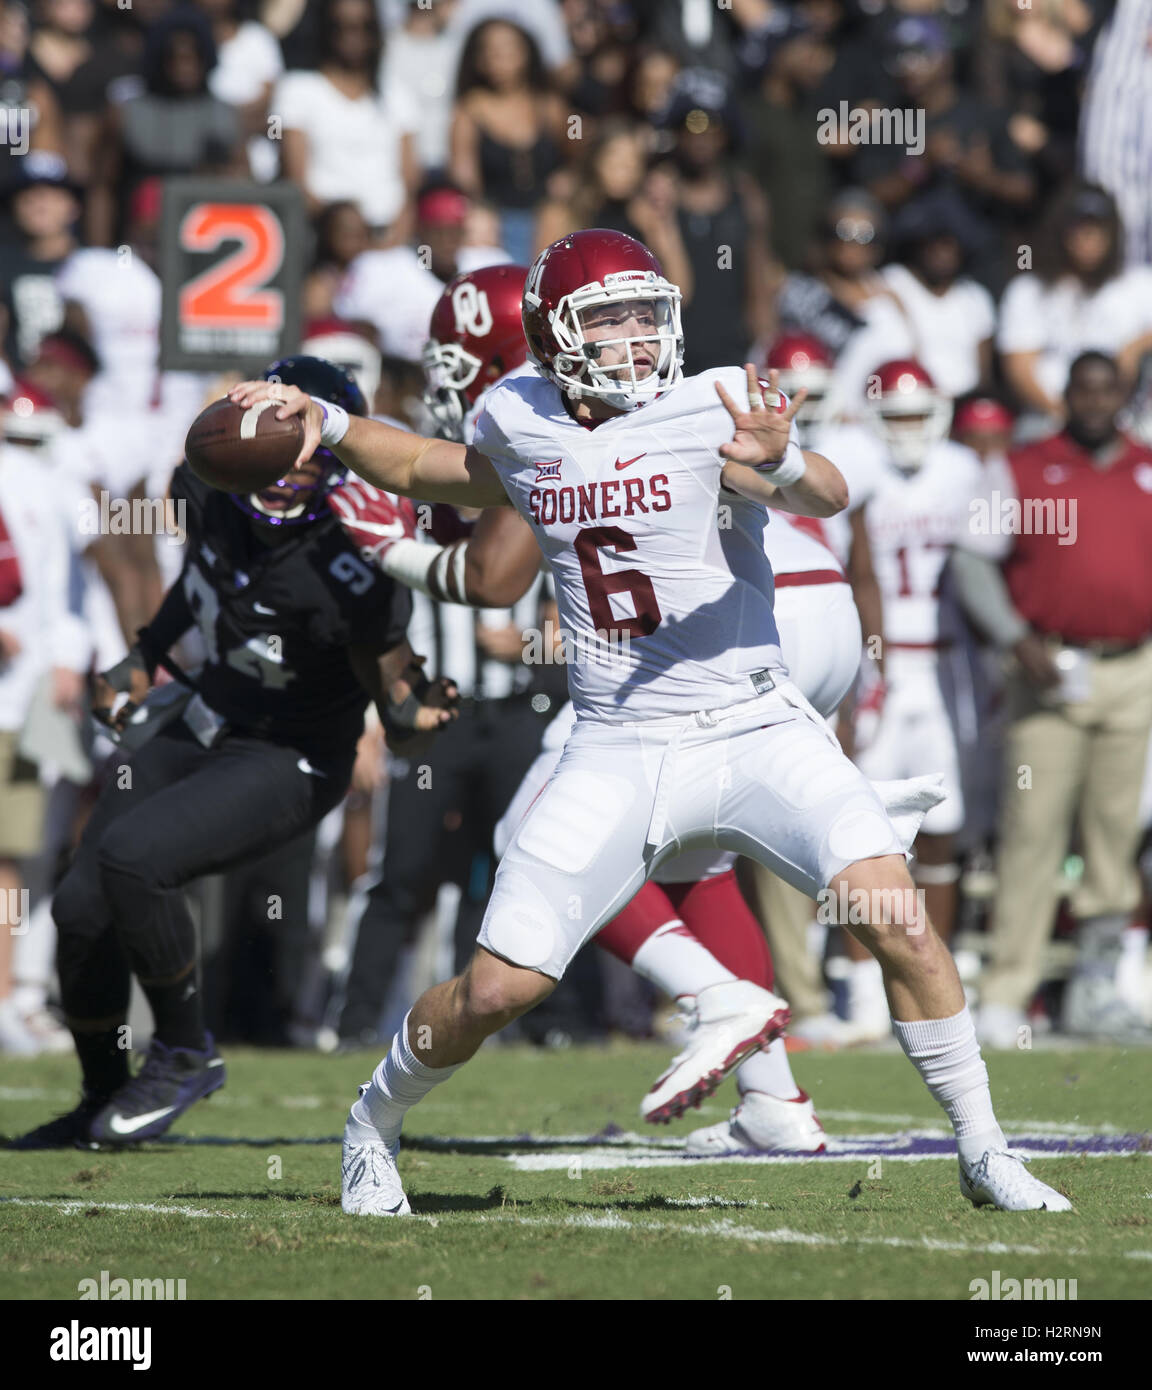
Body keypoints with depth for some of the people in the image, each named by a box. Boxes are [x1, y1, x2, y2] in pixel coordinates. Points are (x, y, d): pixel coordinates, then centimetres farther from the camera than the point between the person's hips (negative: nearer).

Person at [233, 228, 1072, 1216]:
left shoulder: (710, 409, -8)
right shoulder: (520, 423, 4)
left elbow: (830, 498, -25)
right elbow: (436, 475, 27)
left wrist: (781, 462, -47)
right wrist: (330, 426, 14)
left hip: (757, 731, -2)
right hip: (619, 754, 2)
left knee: (895, 914, -20)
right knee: (498, 988, -4)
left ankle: (983, 1152, -3)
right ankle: (374, 1126, 25)